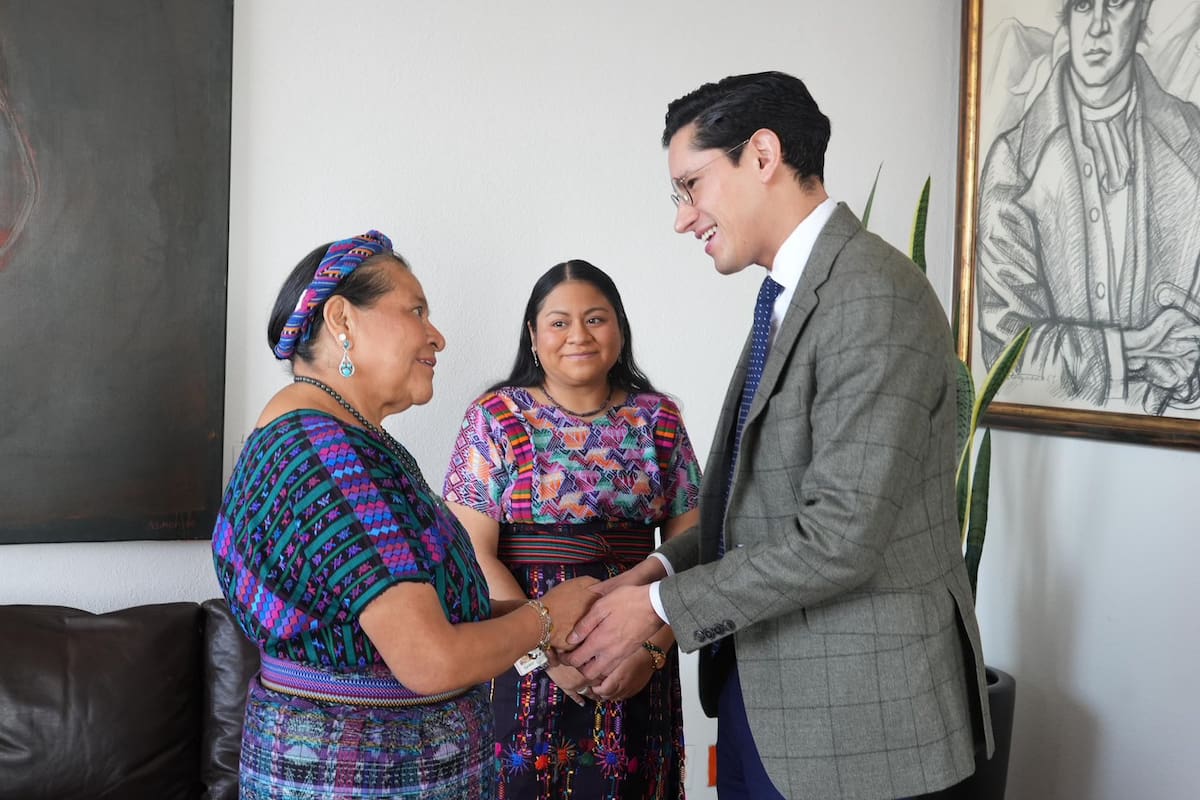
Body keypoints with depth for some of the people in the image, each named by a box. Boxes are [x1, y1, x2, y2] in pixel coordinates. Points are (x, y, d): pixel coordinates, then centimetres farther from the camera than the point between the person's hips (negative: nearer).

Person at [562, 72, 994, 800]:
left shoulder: (874, 297, -20)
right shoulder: (790, 296, 11)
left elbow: (841, 534, -24)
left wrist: (663, 604, -16)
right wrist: (665, 567, 0)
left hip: (855, 714, -8)